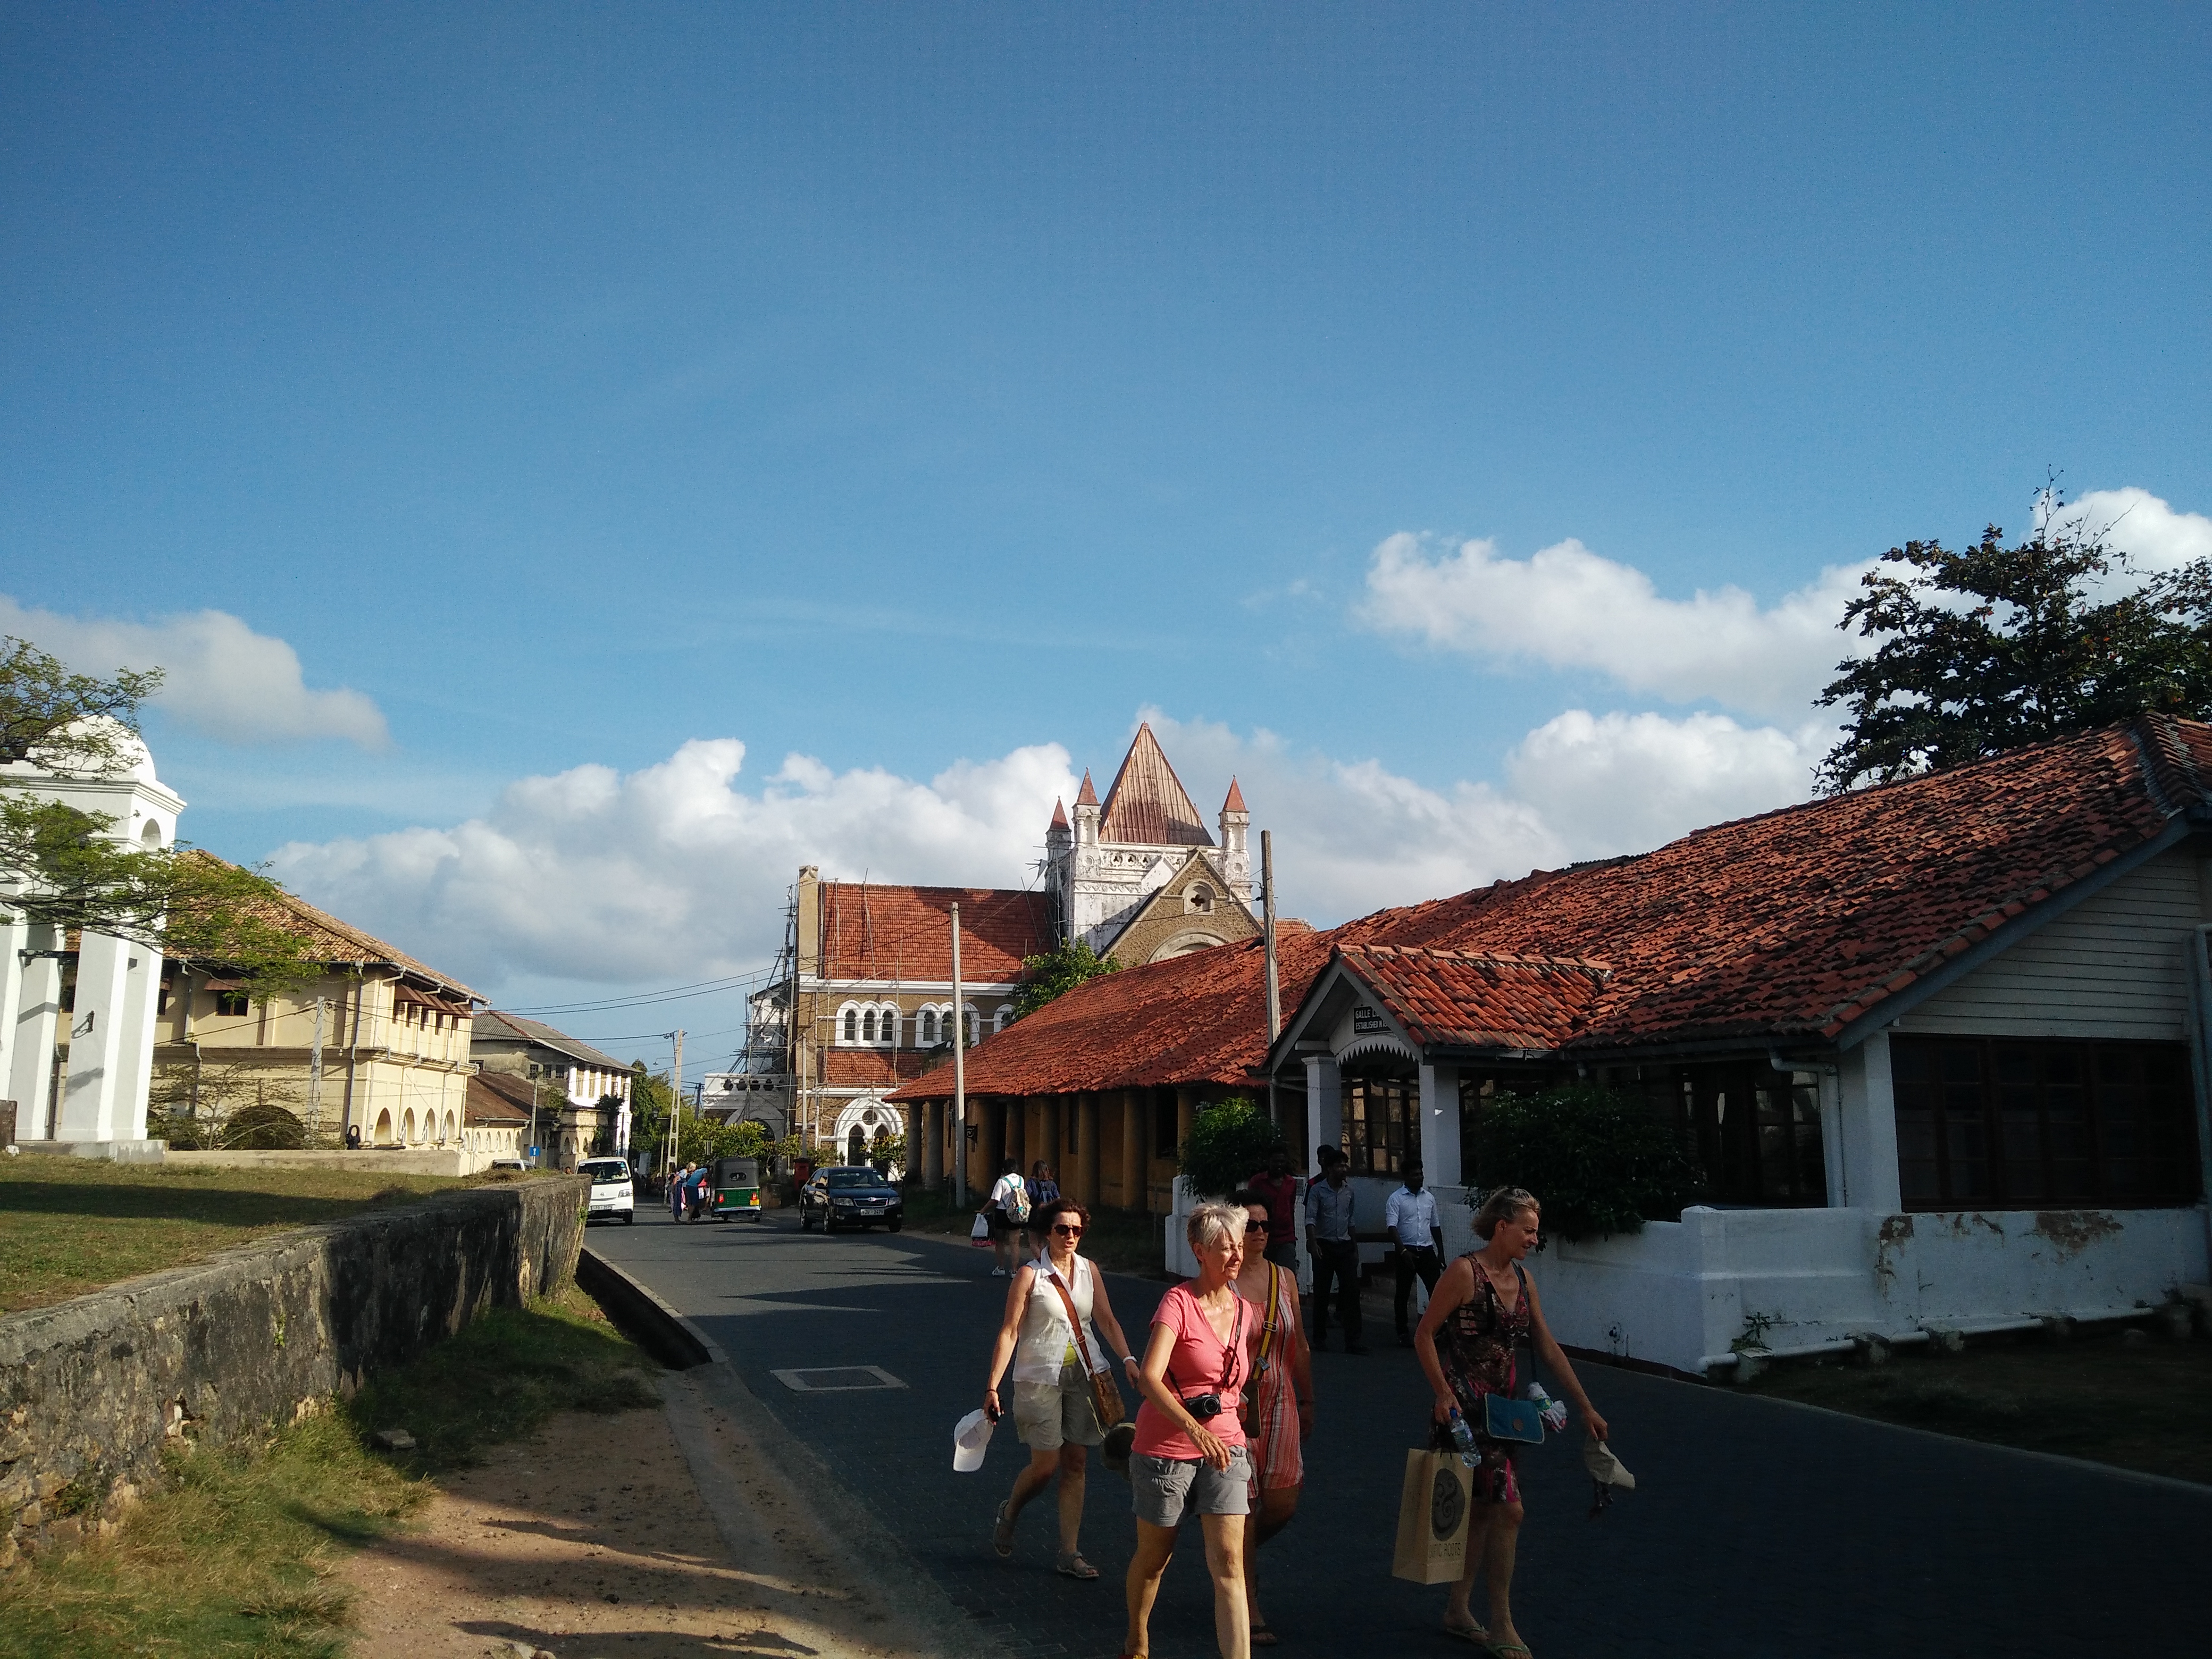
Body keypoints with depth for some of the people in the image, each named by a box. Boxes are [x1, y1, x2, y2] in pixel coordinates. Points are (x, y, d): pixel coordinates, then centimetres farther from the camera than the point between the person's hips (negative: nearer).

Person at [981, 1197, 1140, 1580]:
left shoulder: (1089, 1271, 5)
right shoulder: (1030, 1275, -8)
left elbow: (1107, 1321, 7)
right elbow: (1009, 1332, -9)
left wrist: (1127, 1359, -9)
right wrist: (992, 1386, -12)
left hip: (1084, 1375, 4)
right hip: (1040, 1377, -4)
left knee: (1076, 1464, 4)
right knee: (1045, 1465, -4)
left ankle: (1069, 1555, 11)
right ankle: (1008, 1514, 26)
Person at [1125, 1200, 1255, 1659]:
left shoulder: (1242, 1310, 4)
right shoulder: (1179, 1302, -16)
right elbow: (1149, 1379, -29)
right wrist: (1194, 1429, -41)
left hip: (1224, 1446, 4)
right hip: (1166, 1446, -4)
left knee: (1228, 1562, -8)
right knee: (1154, 1557, 14)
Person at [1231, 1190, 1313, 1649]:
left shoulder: (1285, 1277, 8)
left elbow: (1299, 1345, 15)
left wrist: (1307, 1401, 17)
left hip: (1280, 1400, 5)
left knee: (1283, 1503, 1)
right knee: (1242, 1503, -1)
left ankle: (1244, 1551, 34)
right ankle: (1249, 1609, 13)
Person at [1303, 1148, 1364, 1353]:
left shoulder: (1350, 1191, 9)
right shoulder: (1317, 1190, -6)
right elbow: (1310, 1218, -13)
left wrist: (1354, 1246, 18)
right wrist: (1313, 1243, -26)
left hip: (1345, 1246, 4)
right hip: (1324, 1246, -3)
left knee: (1352, 1290, -6)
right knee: (1321, 1292, 4)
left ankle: (1353, 1340, -5)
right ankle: (1320, 1337, 17)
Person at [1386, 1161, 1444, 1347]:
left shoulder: (1429, 1197, 11)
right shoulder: (1396, 1199, -5)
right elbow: (1391, 1227, -15)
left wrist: (1441, 1253, 15)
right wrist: (1403, 1251, -25)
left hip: (1427, 1251, 4)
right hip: (1407, 1252, -4)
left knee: (1436, 1290, -3)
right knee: (1403, 1294, 3)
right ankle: (1403, 1334, 12)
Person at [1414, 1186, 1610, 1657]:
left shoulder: (1523, 1279, 8)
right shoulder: (1465, 1272, -15)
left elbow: (1548, 1348, 13)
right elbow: (1424, 1335, -12)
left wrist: (1585, 1406, 12)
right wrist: (1443, 1393, -21)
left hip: (1502, 1405, 8)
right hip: (1465, 1406, -8)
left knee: (1483, 1509, 13)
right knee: (1509, 1508, -9)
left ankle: (1458, 1611, 27)